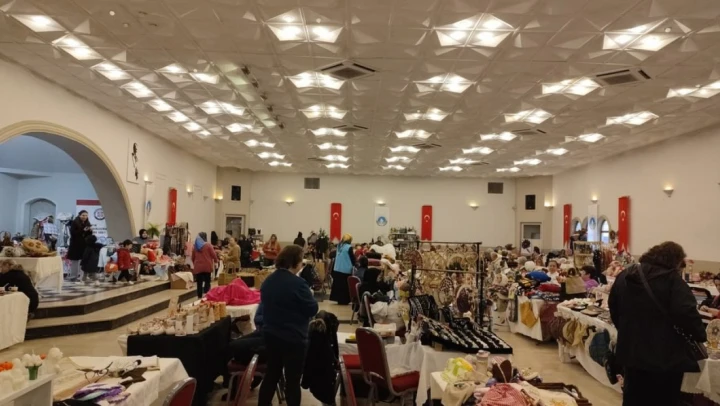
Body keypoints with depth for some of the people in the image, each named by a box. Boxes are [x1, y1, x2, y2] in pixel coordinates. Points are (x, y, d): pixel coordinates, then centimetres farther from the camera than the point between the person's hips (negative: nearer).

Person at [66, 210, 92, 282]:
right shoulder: (74, 223, -4)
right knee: (74, 261, -1)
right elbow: (72, 233, -15)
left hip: (84, 245, 5)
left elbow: (89, 235, 13)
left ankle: (79, 276, 12)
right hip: (75, 245, -5)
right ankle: (73, 277, 6)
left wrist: (90, 231, -8)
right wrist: (83, 230, -21)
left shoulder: (87, 224, 11)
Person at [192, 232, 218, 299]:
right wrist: (216, 261, 16)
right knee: (207, 282, 4)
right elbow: (213, 255, -3)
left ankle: (200, 297, 8)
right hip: (207, 266, -3)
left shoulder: (194, 246, 8)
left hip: (198, 267, 3)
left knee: (199, 283, 6)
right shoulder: (208, 245, -4)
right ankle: (205, 295, -10)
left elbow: (193, 257, 16)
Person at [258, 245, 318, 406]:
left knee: (272, 374, 20)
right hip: (293, 338, -7)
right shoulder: (297, 283, -21)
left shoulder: (268, 281, 4)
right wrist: (310, 295, 3)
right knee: (293, 380, 4)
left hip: (271, 334, 8)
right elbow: (312, 309, -13)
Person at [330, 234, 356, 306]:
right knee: (345, 285, 2)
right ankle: (344, 300, 5)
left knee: (338, 284, 11)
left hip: (337, 269, 6)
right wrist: (354, 264, 5)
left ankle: (338, 299, 17)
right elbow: (352, 258, -10)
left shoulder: (339, 246, 7)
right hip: (346, 269, -6)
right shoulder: (349, 247, -14)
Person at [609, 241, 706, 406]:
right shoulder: (672, 279, -13)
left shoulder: (625, 276, 7)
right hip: (664, 356, -5)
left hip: (632, 351, 6)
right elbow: (687, 313, -22)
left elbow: (614, 307, 14)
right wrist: (700, 335, -6)